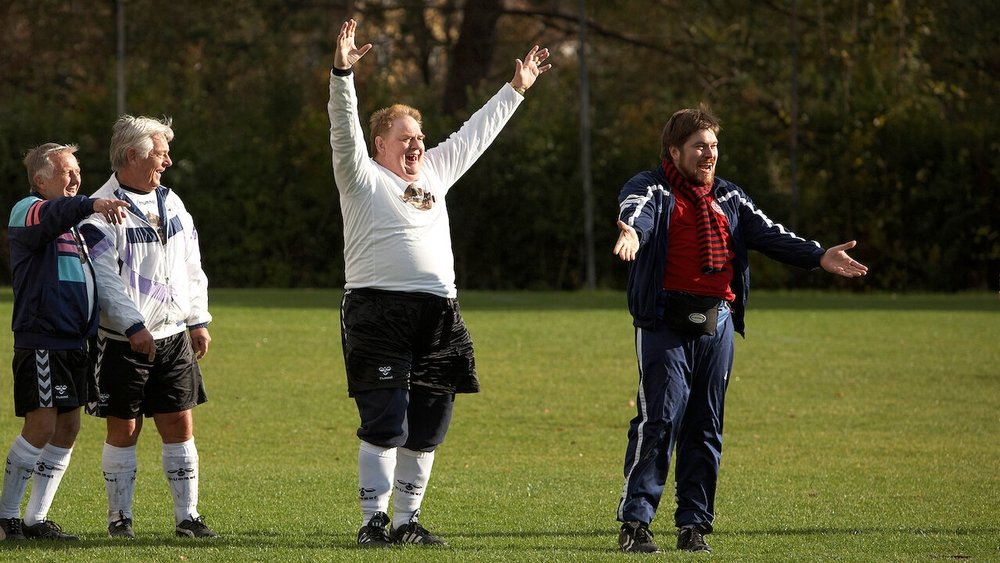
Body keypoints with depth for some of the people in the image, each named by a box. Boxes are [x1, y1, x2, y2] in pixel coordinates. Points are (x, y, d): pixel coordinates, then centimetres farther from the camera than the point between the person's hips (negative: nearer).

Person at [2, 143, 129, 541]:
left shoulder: (74, 224, 22)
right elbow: (54, 214, -32)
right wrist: (92, 205, -49)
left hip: (74, 341, 9)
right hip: (40, 340, -9)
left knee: (67, 429, 6)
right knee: (41, 426, -13)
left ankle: (36, 520, 12)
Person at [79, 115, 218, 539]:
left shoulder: (169, 202, 13)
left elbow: (191, 266, 18)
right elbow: (103, 278, -16)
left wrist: (198, 320, 13)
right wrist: (133, 326, -22)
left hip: (174, 336, 6)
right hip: (123, 341, -6)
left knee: (179, 425, 3)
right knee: (124, 429, 1)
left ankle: (187, 516, 7)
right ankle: (119, 518, 11)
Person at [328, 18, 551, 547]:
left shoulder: (434, 171, 20)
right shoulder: (362, 178, 3)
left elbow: (476, 132, 30)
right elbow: (345, 129, -12)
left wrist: (515, 88, 35)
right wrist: (342, 74, -26)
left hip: (438, 317, 7)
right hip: (377, 314, -7)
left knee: (426, 429, 6)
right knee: (384, 426, -11)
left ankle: (407, 521, 14)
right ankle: (374, 520, -6)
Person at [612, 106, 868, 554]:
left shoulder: (729, 198, 19)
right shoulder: (652, 188, 2)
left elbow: (768, 234, 8)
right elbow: (637, 210, -21)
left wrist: (818, 256, -9)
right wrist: (631, 233, -46)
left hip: (717, 324, 5)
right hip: (666, 323, -5)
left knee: (706, 427, 5)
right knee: (659, 419, -12)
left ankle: (694, 525, 11)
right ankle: (634, 523, -8)